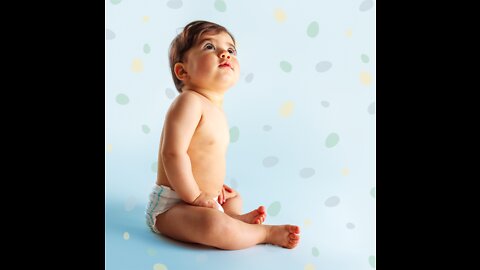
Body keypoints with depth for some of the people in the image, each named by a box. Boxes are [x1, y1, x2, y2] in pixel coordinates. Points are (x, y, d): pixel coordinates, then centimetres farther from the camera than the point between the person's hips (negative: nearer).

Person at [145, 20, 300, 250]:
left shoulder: (215, 109, 10)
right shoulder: (189, 102, -21)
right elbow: (173, 153, -29)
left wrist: (213, 185, 13)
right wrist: (195, 196, -22)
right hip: (172, 204, -10)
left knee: (234, 199, 31)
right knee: (214, 225, -36)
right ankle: (267, 233, -13)